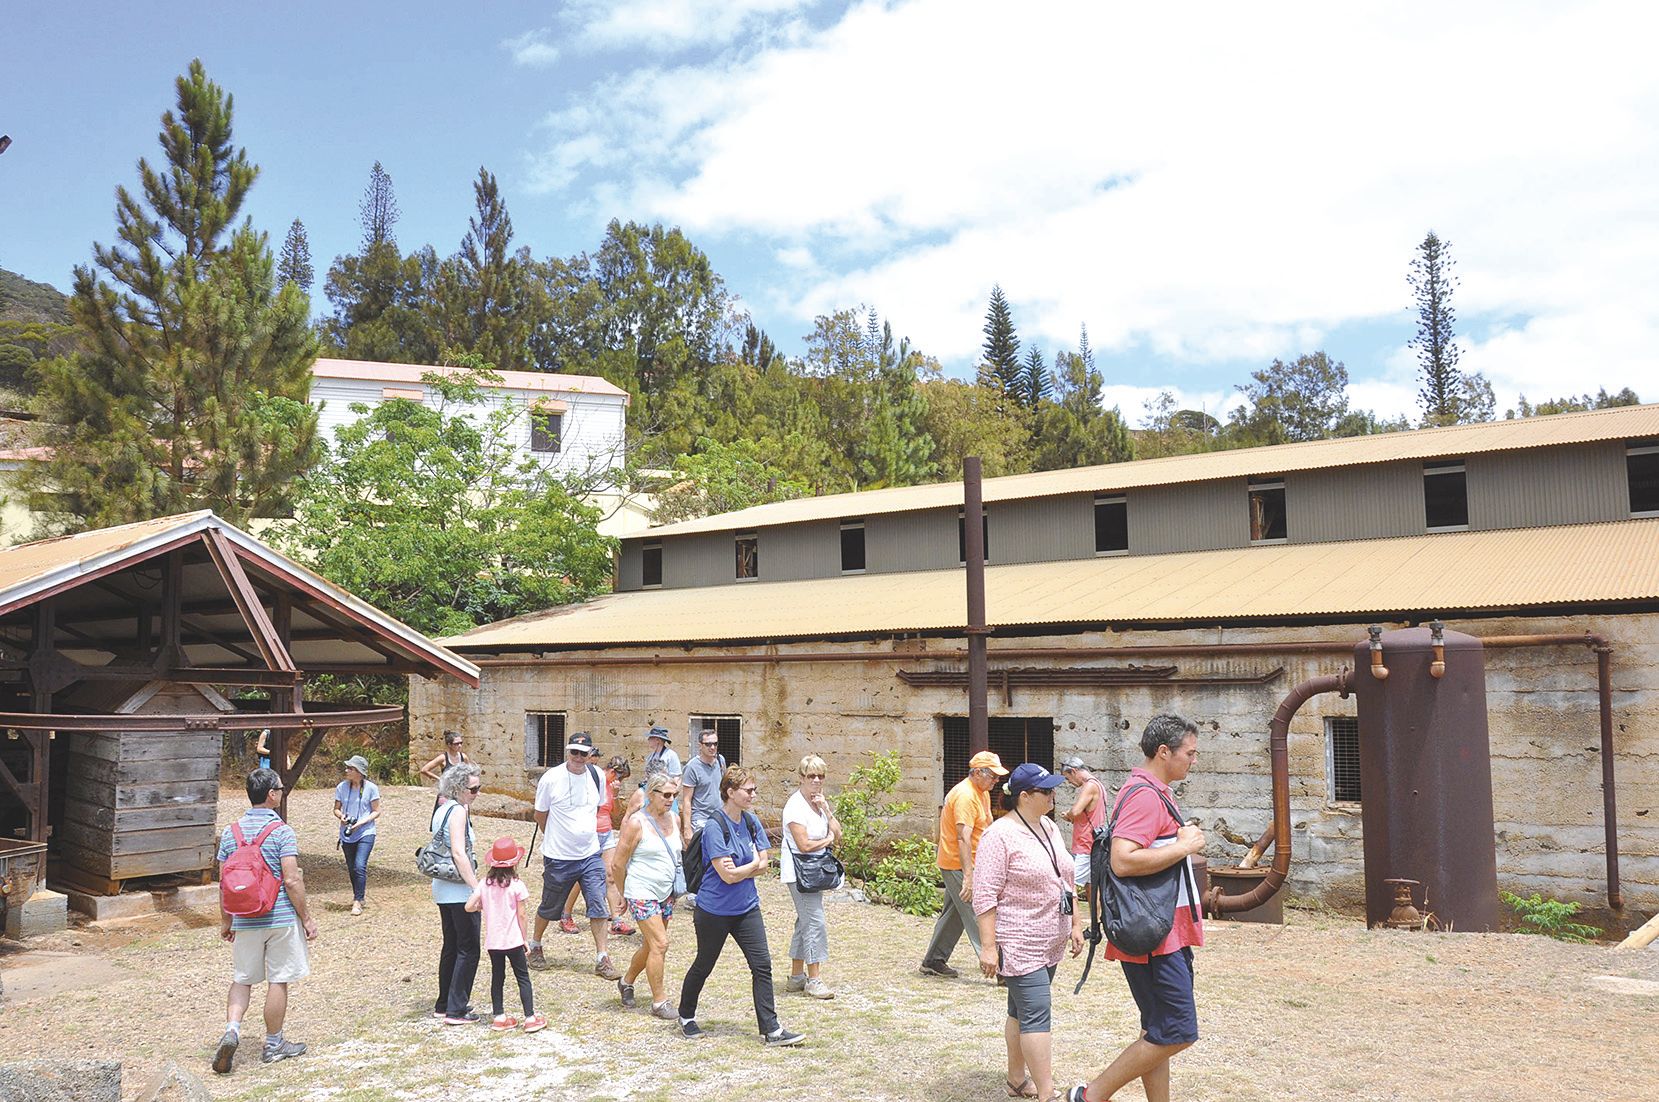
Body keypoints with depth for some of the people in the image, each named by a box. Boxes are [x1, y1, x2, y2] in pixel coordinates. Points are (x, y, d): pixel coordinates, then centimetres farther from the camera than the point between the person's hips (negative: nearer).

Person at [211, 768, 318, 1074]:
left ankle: (232, 1030, -4)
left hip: (244, 921, 4)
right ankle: (273, 1044, 18)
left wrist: (225, 921, 17)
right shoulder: (282, 832, -13)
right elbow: (292, 881, -15)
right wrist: (307, 917, -6)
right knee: (278, 981, 8)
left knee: (241, 979, 17)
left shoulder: (231, 832, 2)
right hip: (281, 918, -4)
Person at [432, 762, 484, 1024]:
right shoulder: (458, 811, -17)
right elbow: (459, 853, -25)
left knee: (451, 946, 18)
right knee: (468, 949, 0)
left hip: (442, 888, 9)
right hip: (459, 890, -9)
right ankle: (456, 1010, 2)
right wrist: (478, 887, -26)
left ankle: (443, 1005, 26)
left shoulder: (441, 809, 10)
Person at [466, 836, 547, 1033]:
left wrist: (482, 906, 13)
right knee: (523, 977, 6)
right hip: (512, 940, -4)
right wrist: (524, 938, 2)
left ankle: (498, 1017, 19)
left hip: (492, 941, 4)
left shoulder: (485, 883, -2)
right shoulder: (517, 885, -12)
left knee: (497, 977, 16)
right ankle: (530, 1018, 5)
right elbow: (521, 915, -8)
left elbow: (469, 906, -8)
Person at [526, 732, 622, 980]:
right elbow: (540, 815, 1)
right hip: (558, 857, -3)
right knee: (549, 908, 14)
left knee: (599, 906, -4)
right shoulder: (551, 778, -13)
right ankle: (535, 946, 38)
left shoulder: (597, 776, -1)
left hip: (591, 855, 3)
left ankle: (602, 960, 3)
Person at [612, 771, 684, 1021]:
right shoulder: (637, 823, -15)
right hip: (642, 893, -7)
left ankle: (627, 981, 38)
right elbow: (619, 863, -9)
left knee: (651, 945, 16)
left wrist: (677, 887, 17)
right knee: (659, 944, -10)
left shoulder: (673, 819, 5)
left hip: (666, 893, 7)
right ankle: (659, 1002, 0)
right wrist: (624, 892, 1)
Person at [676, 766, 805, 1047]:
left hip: (747, 908, 6)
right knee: (703, 965, 12)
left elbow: (764, 863, 1)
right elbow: (728, 875, -23)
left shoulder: (751, 822, 1)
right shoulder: (715, 828, -20)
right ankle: (686, 1017, 35)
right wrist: (753, 864, -8)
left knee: (762, 964, -1)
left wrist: (739, 869, -15)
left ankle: (771, 1029, 4)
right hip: (715, 910, -6)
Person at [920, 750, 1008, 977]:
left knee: (954, 913, 16)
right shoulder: (965, 796, -22)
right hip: (958, 865, -10)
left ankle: (933, 961, 25)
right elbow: (963, 838, -29)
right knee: (978, 915, -9)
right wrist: (968, 876, -34)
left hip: (962, 865, 10)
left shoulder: (982, 792, 12)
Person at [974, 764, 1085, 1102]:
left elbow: (1067, 881, 20)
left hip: (1050, 942, 8)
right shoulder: (1000, 835, -16)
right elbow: (985, 895, -18)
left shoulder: (1050, 828, 11)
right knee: (1036, 1015, -10)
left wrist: (1075, 924, 16)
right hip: (1019, 944, -8)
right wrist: (988, 946, -20)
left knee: (1021, 1011, 16)